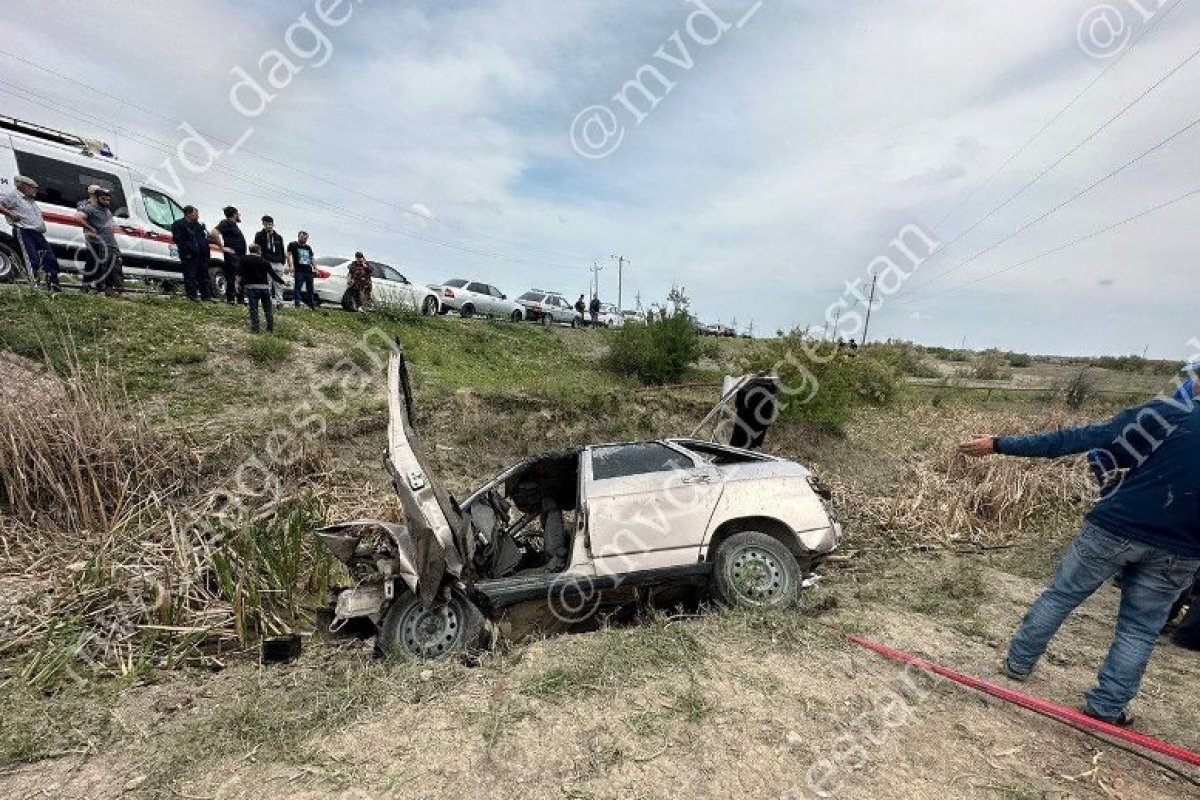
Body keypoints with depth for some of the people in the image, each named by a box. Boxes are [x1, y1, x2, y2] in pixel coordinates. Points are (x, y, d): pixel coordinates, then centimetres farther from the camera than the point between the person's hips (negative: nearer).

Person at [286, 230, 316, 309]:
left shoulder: (308, 248, 22)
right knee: (297, 287, -9)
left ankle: (312, 304, 16)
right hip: (299, 271, -5)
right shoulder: (293, 245, 5)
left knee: (310, 288, 9)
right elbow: (288, 255, -2)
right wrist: (291, 266, -14)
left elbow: (311, 259, 27)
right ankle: (297, 304, -9)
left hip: (308, 271, 5)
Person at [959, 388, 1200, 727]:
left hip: (1115, 528, -2)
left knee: (1061, 595, 13)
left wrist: (998, 445, -9)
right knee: (1140, 628, 16)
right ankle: (1106, 706, 20)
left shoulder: (1172, 413, -6)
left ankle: (1018, 663, 23)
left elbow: (1078, 439, -11)